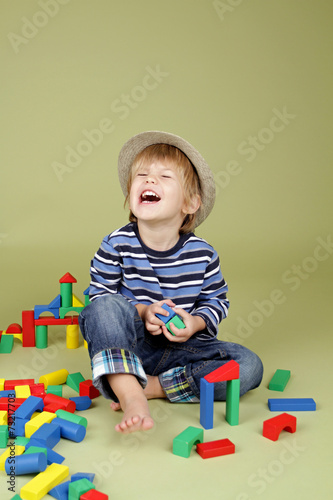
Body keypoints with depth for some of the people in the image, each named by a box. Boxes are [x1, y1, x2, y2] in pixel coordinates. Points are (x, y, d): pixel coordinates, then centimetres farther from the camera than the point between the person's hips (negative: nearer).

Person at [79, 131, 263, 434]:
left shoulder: (203, 255, -8)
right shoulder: (116, 246, -10)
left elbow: (217, 301, 4)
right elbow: (100, 295, -4)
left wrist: (196, 323, -17)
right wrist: (142, 311, -20)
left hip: (182, 346, 2)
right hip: (130, 345, -2)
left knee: (249, 366, -18)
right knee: (107, 307, -31)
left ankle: (151, 387, -19)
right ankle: (131, 397, -39)